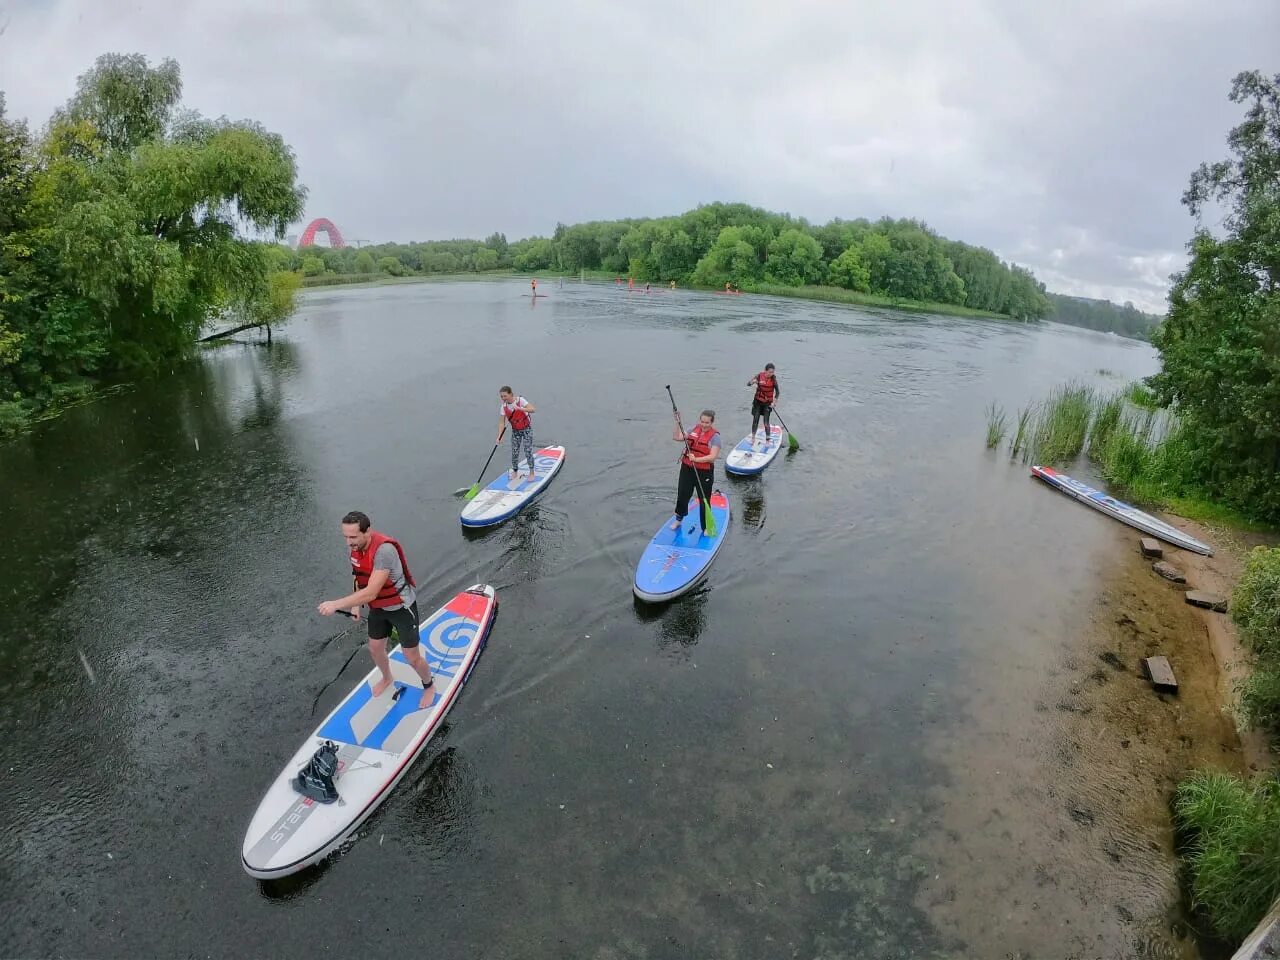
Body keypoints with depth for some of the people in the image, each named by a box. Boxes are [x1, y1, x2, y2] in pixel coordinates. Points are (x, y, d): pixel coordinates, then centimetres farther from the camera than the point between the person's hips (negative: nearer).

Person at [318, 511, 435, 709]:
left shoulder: (384, 550, -36)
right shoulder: (356, 547, -10)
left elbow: (371, 593, -37)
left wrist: (336, 604, -35)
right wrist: (355, 604, 3)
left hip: (402, 608, -7)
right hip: (378, 608, 7)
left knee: (412, 658, 4)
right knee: (375, 649, 22)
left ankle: (429, 686, 33)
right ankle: (387, 678, 53)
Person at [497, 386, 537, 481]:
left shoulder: (520, 400, -19)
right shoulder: (503, 407, -8)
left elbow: (533, 409, -29)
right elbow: (502, 423, -10)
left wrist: (520, 409, -41)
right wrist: (499, 436, -21)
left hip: (527, 429, -4)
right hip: (515, 430, 4)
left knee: (528, 451, -7)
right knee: (514, 452, 5)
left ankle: (532, 473, 6)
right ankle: (515, 472, 23)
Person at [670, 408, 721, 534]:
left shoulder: (715, 436, -13)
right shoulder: (694, 430, 3)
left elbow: (712, 457, -21)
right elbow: (676, 437, 5)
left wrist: (696, 459, -32)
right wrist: (677, 423, -6)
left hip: (704, 472, -5)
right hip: (687, 468, 5)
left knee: (704, 500, 5)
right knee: (682, 495, 16)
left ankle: (706, 527, 22)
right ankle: (678, 519, 39)